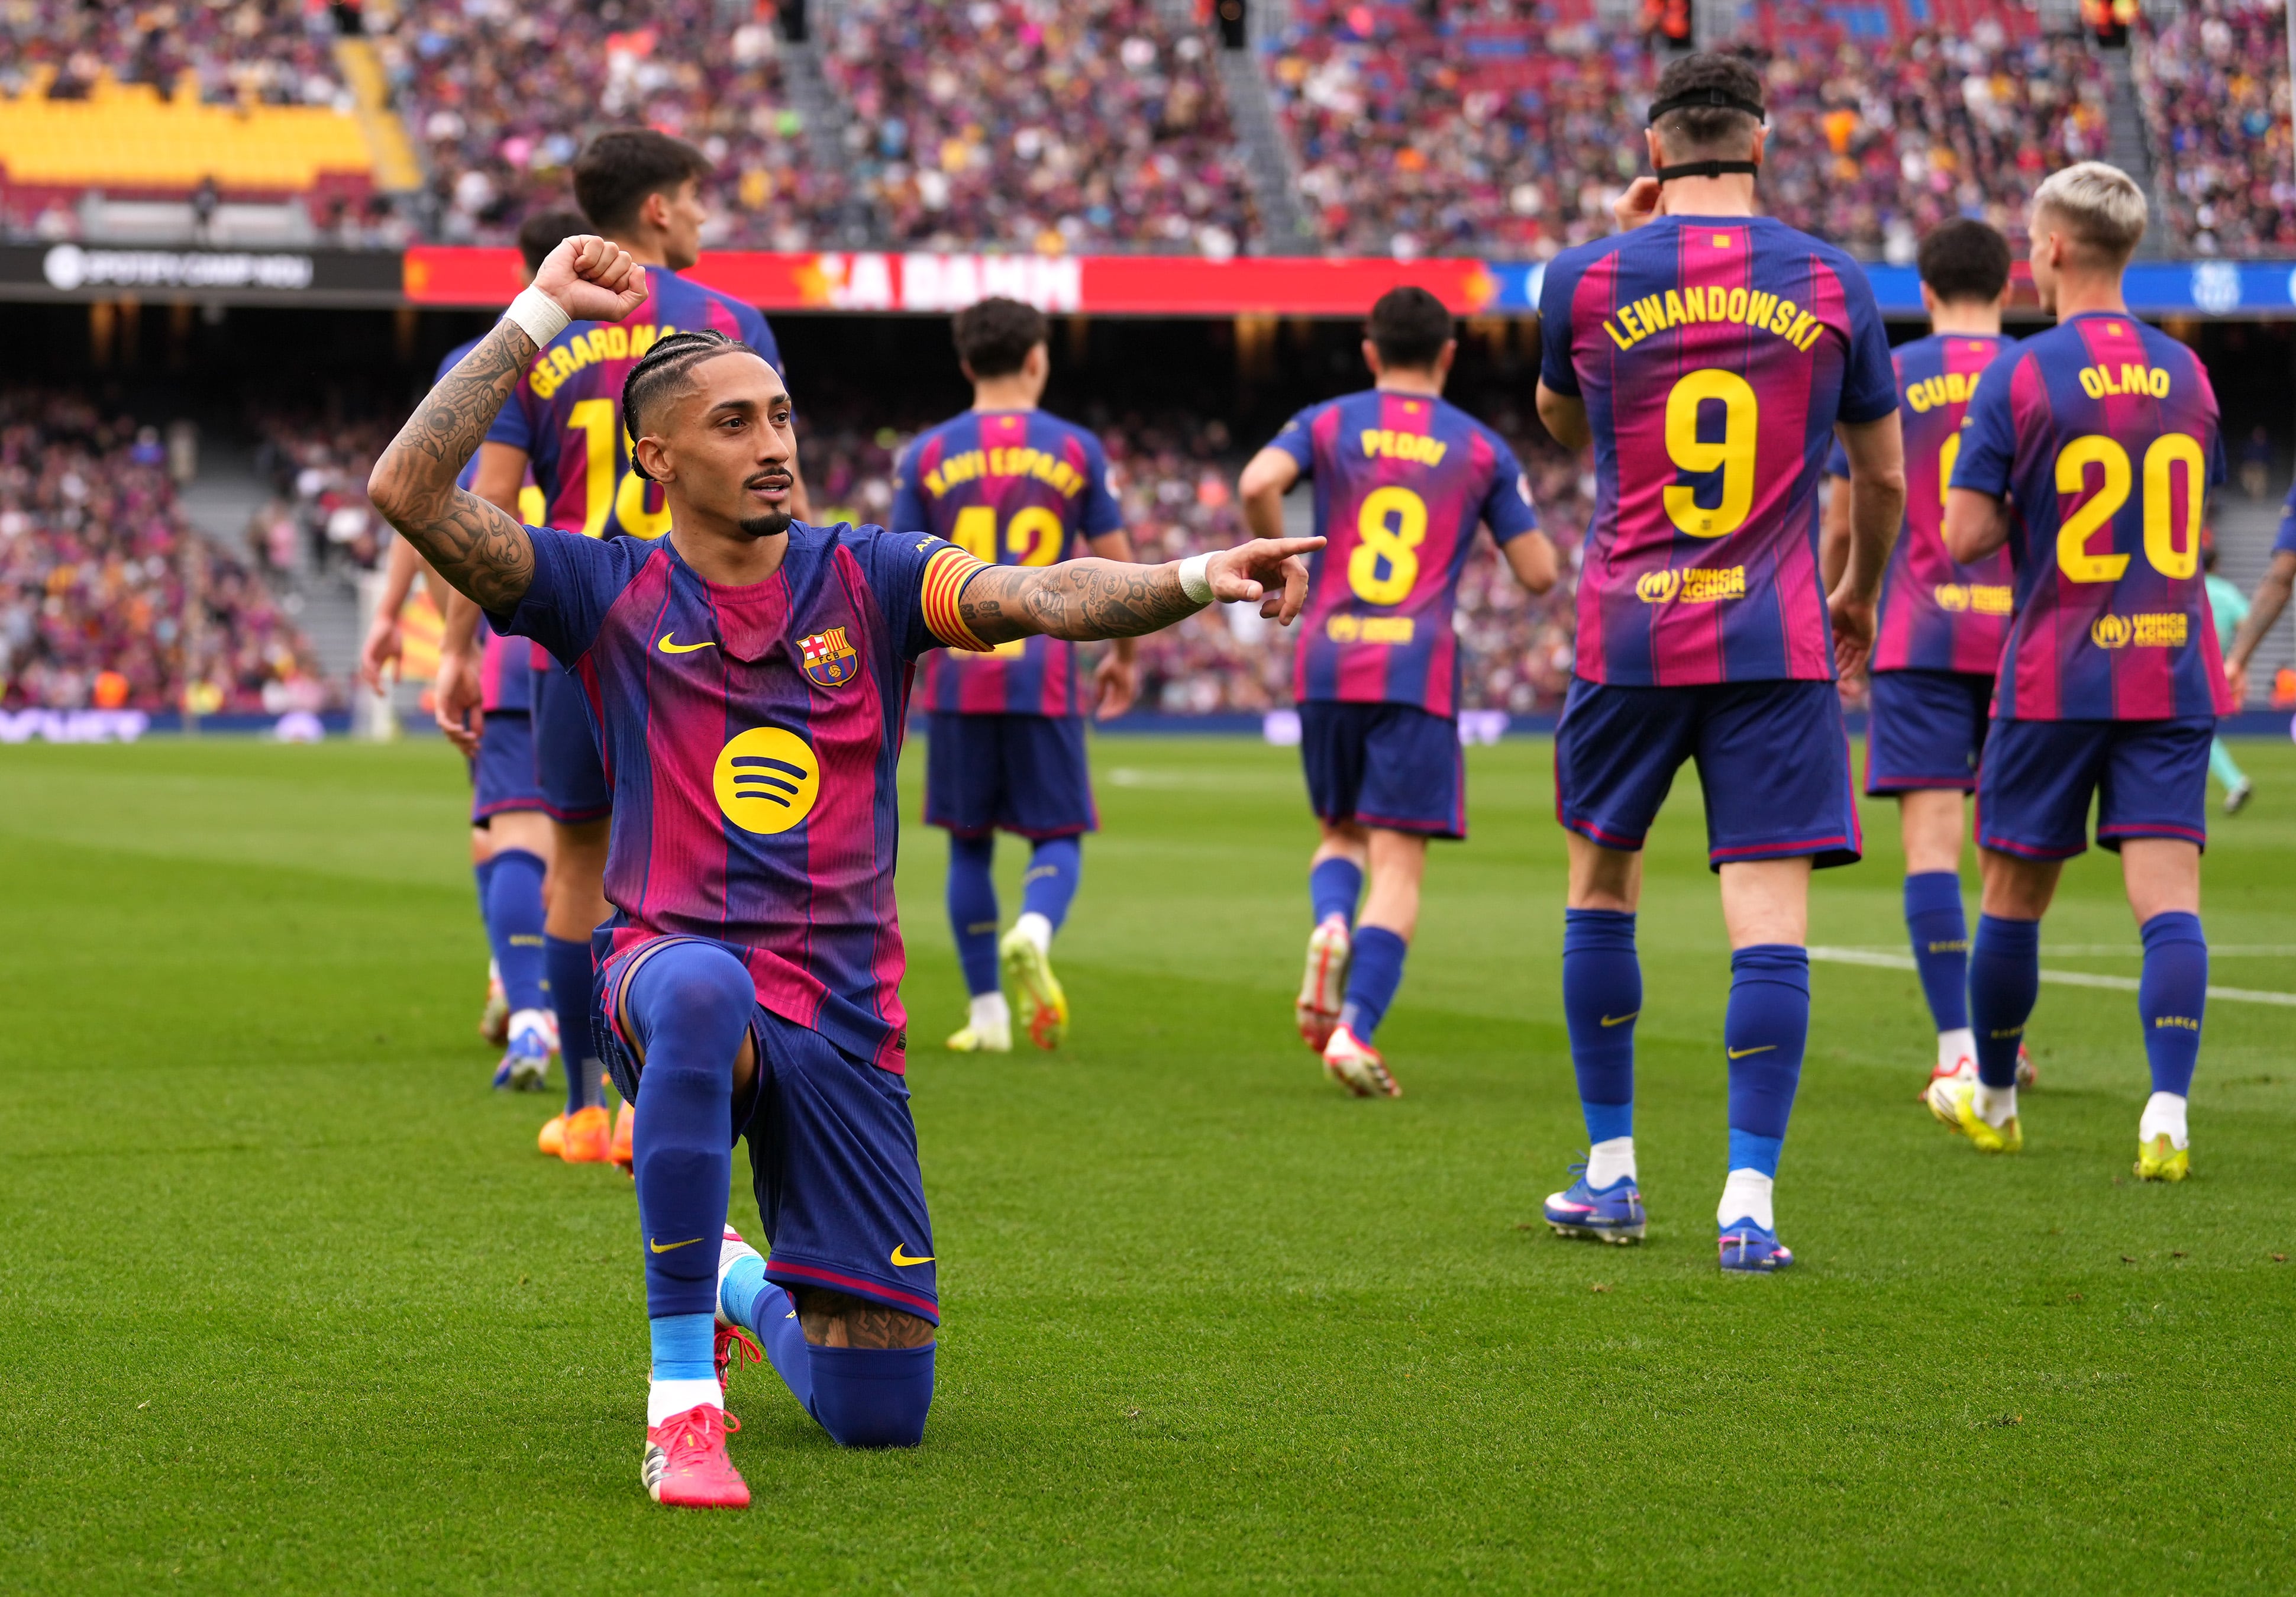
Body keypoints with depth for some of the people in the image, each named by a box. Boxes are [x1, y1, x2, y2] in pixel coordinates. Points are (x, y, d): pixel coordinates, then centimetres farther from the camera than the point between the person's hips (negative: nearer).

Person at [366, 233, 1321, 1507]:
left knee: (880, 1414, -1)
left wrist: (1193, 580, -30)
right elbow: (409, 491, -9)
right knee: (703, 994, -44)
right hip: (670, 963, -2)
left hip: (843, 1016, 2)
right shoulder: (611, 594, 2)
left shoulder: (867, 579, 5)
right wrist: (540, 314, -9)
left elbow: (1045, 598, -12)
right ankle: (682, 1400, -34)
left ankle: (744, 1284, 37)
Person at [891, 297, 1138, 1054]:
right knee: (1058, 838, 6)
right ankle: (1032, 934, -26)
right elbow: (1116, 569, 5)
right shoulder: (1076, 450, 3)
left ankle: (988, 1014, 12)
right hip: (1045, 678, -1)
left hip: (957, 678, 1)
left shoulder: (926, 455, 4)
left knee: (969, 844, 11)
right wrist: (1123, 656, 20)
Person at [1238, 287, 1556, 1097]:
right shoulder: (1482, 449, 9)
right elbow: (1539, 573, 8)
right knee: (1399, 861, -2)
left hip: (1327, 664, 2)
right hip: (1419, 668, -2)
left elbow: (1257, 483, -11)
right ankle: (1355, 1029, -19)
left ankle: (1330, 926, -12)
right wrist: (1525, 516, 28)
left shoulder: (1327, 422, 9)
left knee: (1340, 831, 21)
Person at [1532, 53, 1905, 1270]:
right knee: (1769, 914, -3)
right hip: (1777, 640, -1)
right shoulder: (1833, 284, 1)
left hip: (1629, 633, 1)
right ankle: (1749, 1202, -9)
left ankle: (1610, 1173, 22)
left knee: (1601, 882, 17)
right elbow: (1884, 477, 10)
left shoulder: (1587, 275, -1)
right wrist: (1856, 597, 28)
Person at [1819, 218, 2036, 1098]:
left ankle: (1957, 1050, -13)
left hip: (1921, 638, -2)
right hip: (2022, 632, 2)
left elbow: (1845, 524, 4)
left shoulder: (1886, 379, 2)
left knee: (1931, 834, -5)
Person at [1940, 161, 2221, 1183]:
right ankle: (2167, 1114, -19)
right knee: (2168, 894, -5)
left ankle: (1991, 1098, 27)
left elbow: (1965, 535, -10)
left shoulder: (2021, 376, -8)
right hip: (2173, 674, 3)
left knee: (2015, 895, 12)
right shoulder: (2187, 372, 8)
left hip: (2057, 675, -3)